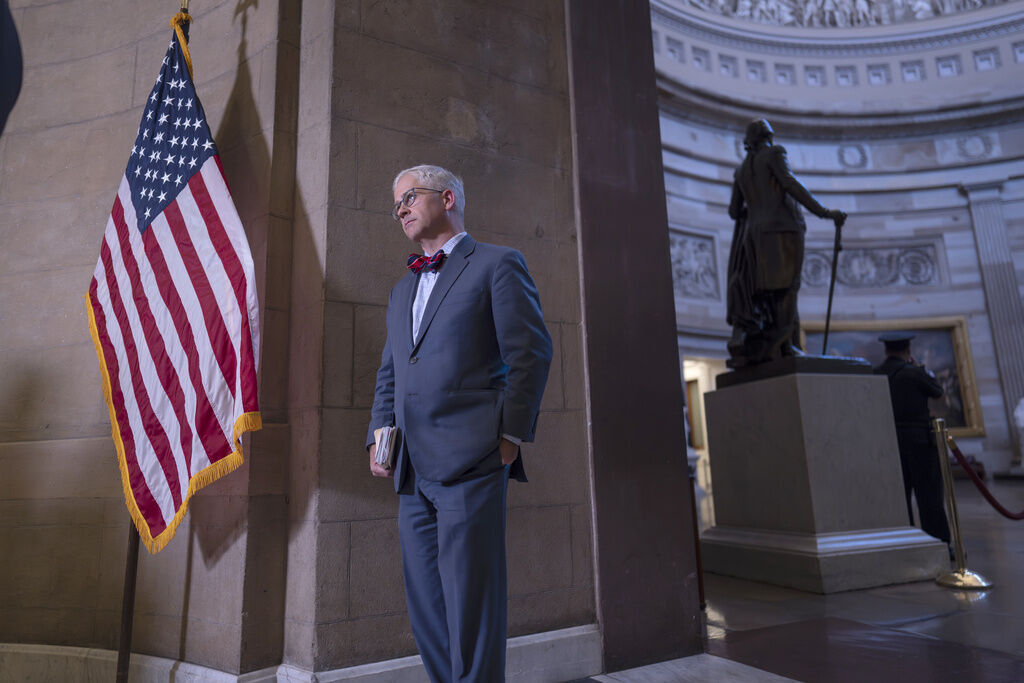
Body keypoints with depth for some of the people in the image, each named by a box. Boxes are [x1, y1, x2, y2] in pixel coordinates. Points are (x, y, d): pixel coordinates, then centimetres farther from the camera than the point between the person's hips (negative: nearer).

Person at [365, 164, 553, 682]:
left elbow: (531, 353, -5)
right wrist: (379, 437, 11)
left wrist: (511, 435, -10)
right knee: (426, 606, 12)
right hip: (412, 470, 7)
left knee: (470, 605, -3)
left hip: (470, 463, -7)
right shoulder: (402, 290, 24)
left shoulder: (497, 264, 3)